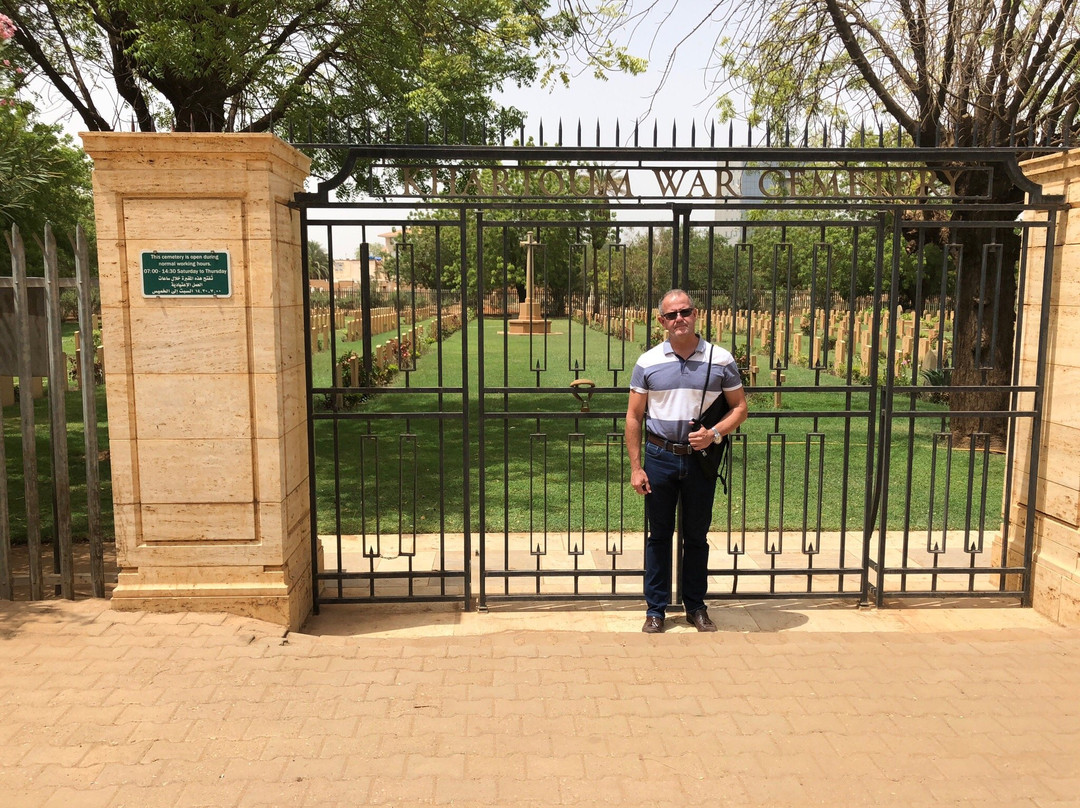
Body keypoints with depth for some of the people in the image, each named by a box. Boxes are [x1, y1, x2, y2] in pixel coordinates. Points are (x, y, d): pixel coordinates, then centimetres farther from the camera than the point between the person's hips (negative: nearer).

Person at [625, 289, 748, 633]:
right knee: (659, 536, 8)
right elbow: (634, 417, 1)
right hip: (660, 457, 0)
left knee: (696, 536, 11)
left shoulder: (721, 359, 0)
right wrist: (636, 468, -4)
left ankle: (696, 606, 26)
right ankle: (656, 609, 20)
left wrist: (715, 433, -14)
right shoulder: (648, 362, -1)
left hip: (701, 459, 0)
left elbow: (740, 407, 5)